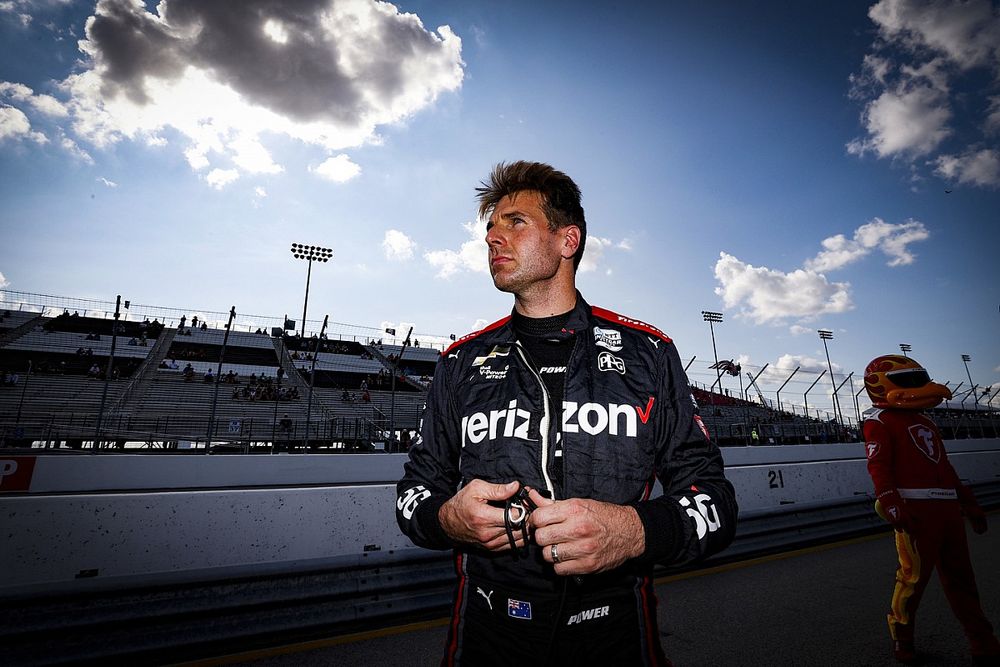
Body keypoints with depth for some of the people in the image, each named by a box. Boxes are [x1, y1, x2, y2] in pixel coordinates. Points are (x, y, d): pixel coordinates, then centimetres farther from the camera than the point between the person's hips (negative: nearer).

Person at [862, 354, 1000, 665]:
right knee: (915, 575, -3)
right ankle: (901, 635, 14)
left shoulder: (925, 422, 22)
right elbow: (878, 467, -16)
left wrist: (968, 503, 25)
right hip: (915, 510, -8)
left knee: (960, 576, 15)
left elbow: (944, 466, 27)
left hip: (947, 507, 8)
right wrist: (893, 507, -25)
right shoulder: (880, 421, -6)